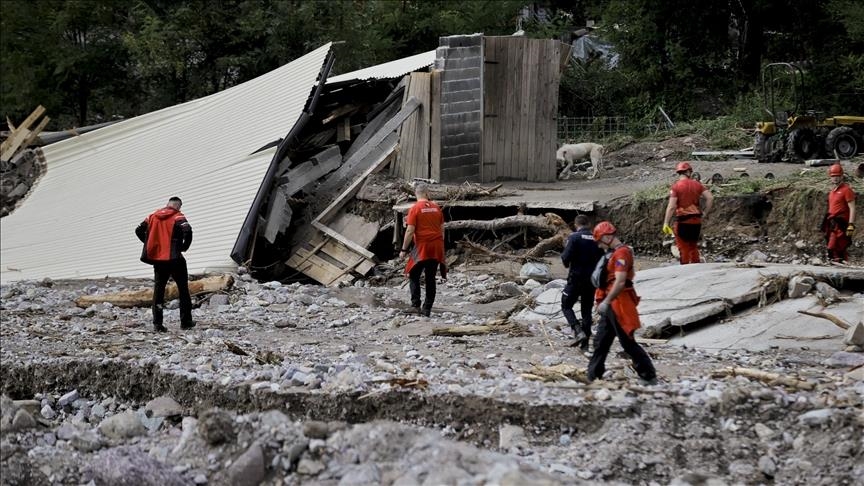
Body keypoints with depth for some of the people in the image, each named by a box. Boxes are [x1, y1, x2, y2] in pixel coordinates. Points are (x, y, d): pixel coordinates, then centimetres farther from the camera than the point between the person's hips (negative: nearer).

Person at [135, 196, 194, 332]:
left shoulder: (153, 216, 10)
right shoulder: (178, 217, -6)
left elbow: (139, 230, 10)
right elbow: (187, 231, -22)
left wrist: (150, 244, 15)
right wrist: (184, 247, -6)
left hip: (157, 258, 4)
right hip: (174, 259, -4)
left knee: (158, 290, 6)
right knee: (183, 289, 8)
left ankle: (157, 323, -2)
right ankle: (186, 322, 8)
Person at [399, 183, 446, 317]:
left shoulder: (415, 209, -8)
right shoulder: (436, 208, 7)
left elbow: (410, 231, -12)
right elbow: (442, 229, 12)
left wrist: (404, 249, -6)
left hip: (422, 246, -4)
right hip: (437, 248, 4)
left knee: (414, 276, 6)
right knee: (431, 278, 9)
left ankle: (415, 305, -8)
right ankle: (427, 308, 9)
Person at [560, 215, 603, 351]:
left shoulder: (574, 237, -11)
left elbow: (566, 258, -16)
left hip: (576, 278, -5)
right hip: (592, 280, 5)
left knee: (566, 305, 9)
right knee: (587, 310, 12)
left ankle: (578, 332, -13)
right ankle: (585, 343, 11)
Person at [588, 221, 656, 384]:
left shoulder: (621, 253, -16)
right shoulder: (615, 253, 16)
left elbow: (620, 282, -25)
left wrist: (606, 302, -26)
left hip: (618, 303, -10)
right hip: (611, 304, 10)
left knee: (627, 342, -5)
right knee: (601, 341, 11)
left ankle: (649, 376, 1)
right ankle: (593, 377, 16)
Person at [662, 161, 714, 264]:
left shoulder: (676, 186, -8)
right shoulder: (697, 184, 4)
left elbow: (671, 206, -15)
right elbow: (710, 198, -4)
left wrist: (666, 224, -14)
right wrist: (705, 213, 5)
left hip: (683, 221, -4)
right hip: (697, 220, 4)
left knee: (683, 248, 3)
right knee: (694, 246, 18)